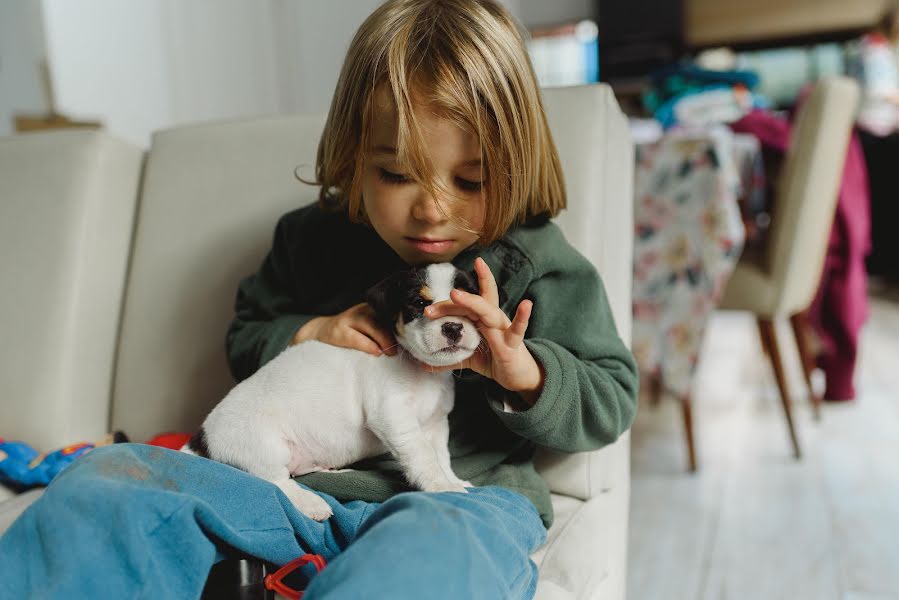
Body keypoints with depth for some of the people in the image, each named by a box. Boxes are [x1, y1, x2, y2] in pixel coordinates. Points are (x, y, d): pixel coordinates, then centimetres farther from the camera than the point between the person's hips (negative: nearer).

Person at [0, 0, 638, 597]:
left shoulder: (537, 263, 1)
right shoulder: (313, 240, 12)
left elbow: (610, 403, 4)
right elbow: (246, 338, 24)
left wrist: (522, 372, -17)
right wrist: (311, 333, 1)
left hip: (462, 497, -3)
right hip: (307, 482, 4)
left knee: (433, 547, -43)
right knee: (105, 480, -15)